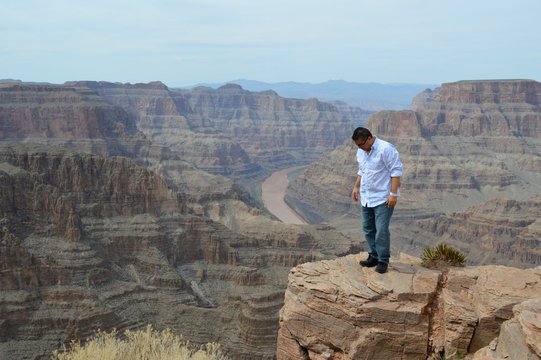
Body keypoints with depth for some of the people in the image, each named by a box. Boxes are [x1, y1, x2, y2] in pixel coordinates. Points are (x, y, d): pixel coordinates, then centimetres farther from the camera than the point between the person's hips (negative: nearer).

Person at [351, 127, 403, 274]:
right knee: (368, 229, 11)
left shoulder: (386, 149, -17)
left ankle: (383, 260, 7)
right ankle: (374, 256, 24)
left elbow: (396, 171, -17)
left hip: (383, 198, -8)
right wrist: (356, 187, 15)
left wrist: (393, 194, -20)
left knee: (381, 231, -6)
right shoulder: (361, 152, 8)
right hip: (366, 197, 8)